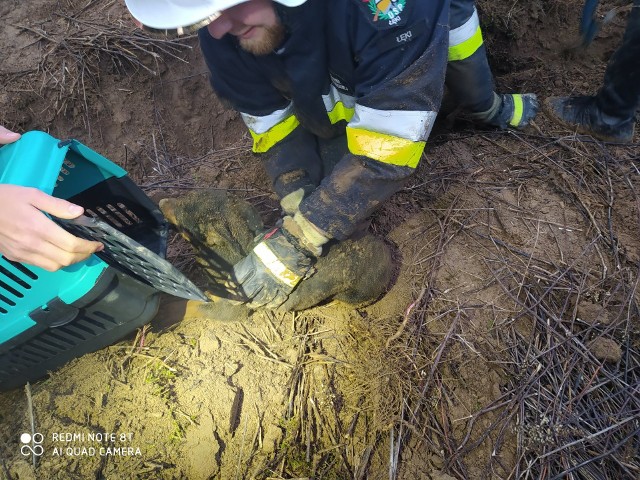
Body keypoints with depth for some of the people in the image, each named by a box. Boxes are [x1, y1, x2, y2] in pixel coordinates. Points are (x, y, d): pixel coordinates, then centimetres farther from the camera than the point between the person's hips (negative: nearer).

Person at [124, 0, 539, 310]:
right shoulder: (223, 33, -30)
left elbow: (388, 143, -47)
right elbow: (274, 122, -21)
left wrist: (298, 241, -46)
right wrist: (302, 214, -32)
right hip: (334, 98, 4)